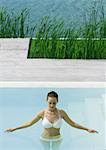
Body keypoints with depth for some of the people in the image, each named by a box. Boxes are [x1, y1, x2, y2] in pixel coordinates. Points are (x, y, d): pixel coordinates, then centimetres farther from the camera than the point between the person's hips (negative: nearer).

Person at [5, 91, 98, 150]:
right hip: (45, 139, 0)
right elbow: (29, 123, -10)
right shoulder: (43, 113, -19)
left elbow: (72, 123, -9)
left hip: (57, 139, 0)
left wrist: (87, 129, -13)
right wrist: (14, 129, -11)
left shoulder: (61, 112, -18)